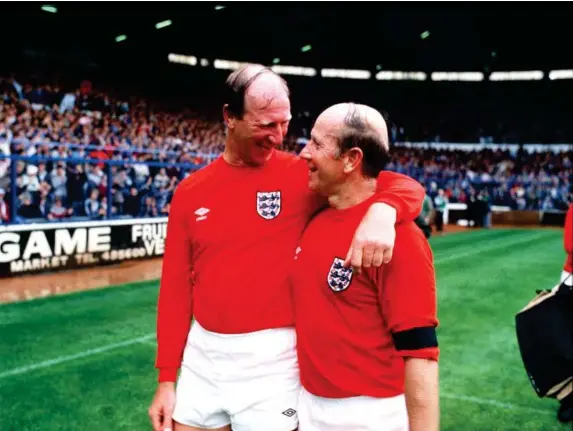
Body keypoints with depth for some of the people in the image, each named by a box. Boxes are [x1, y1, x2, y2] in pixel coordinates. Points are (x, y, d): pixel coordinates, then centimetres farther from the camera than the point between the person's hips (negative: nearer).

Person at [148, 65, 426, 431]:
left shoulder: (302, 175, -7)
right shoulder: (190, 191, 1)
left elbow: (406, 186, -10)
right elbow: (176, 288, 4)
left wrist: (381, 211, -33)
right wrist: (167, 377, 5)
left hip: (271, 360, -3)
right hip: (201, 357, 3)